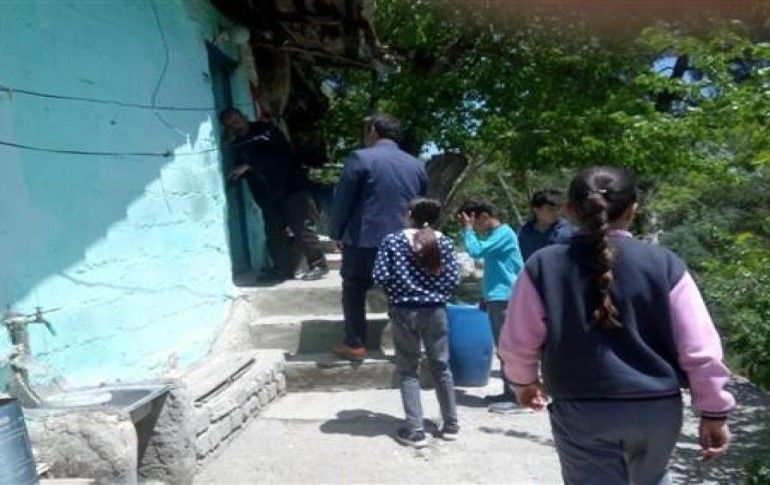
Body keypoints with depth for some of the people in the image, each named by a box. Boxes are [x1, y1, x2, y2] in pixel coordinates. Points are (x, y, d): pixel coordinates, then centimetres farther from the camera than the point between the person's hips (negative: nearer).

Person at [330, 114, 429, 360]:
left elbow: (342, 200, -6)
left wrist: (336, 234, 6)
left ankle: (355, 345, 14)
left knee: (354, 293, 12)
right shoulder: (416, 165, 9)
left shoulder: (360, 158, -7)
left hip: (363, 241, -4)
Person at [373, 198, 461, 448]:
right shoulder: (444, 242, 0)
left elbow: (381, 276, -9)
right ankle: (451, 425, 25)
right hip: (435, 311, 2)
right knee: (441, 367, 15)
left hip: (403, 311, -2)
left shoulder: (393, 240, -5)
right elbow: (453, 279, -3)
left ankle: (415, 430, 7)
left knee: (408, 371, 8)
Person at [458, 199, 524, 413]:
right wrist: (486, 297, 20)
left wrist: (467, 229, -10)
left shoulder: (504, 233, -13)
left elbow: (476, 251, -23)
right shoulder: (493, 235, 17)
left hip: (505, 298, -10)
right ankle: (509, 392, 20)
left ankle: (512, 395, -2)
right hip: (495, 298, 10)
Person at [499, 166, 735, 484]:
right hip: (658, 408, 2)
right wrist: (714, 412, 8)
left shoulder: (544, 266, -9)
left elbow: (517, 342, -2)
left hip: (581, 411, -2)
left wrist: (524, 381, 18)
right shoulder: (664, 263, -8)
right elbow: (700, 348, -5)